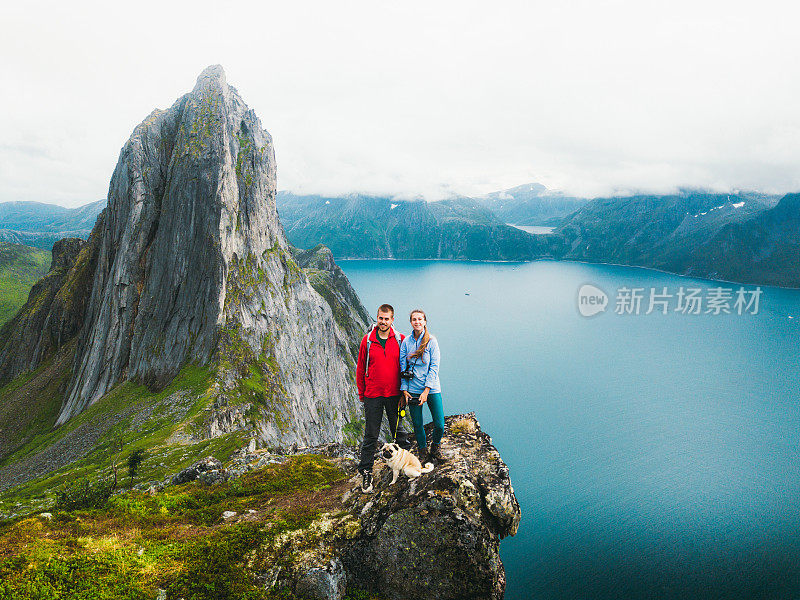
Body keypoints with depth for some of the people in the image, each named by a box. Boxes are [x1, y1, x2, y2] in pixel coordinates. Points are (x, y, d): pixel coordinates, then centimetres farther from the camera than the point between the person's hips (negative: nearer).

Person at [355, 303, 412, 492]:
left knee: (398, 430, 15)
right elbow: (360, 368, 5)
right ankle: (366, 472, 14)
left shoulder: (400, 340, -2)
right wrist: (362, 394, 6)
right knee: (371, 435, 5)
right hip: (373, 395, 0)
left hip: (394, 394, 0)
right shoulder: (367, 340, -2)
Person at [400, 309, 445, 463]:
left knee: (440, 425, -1)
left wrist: (426, 391, -13)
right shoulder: (406, 342, 1)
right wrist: (404, 390, -3)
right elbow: (402, 368, 4)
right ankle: (423, 451, 31)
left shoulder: (431, 341, -5)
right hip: (413, 390, 1)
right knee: (417, 424, 7)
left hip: (432, 389, -1)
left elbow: (434, 367, -8)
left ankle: (435, 448, 28)